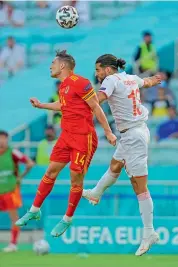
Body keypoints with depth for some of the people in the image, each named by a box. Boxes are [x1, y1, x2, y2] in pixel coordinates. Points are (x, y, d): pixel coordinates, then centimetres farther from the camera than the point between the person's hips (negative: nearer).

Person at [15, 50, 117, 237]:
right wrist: (41, 105, 35)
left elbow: (96, 108, -13)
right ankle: (34, 211, 20)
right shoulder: (62, 86, 10)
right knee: (51, 171, 10)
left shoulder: (80, 83, -16)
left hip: (83, 138, -8)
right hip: (67, 135, 8)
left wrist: (108, 132, -12)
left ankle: (67, 220, 11)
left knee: (76, 178, -2)